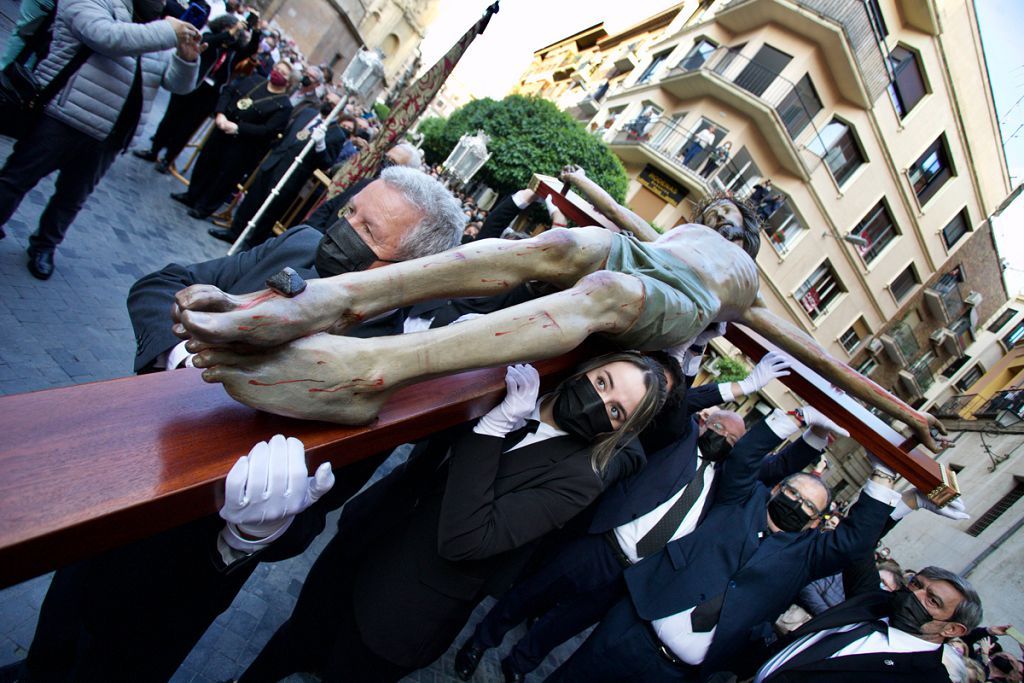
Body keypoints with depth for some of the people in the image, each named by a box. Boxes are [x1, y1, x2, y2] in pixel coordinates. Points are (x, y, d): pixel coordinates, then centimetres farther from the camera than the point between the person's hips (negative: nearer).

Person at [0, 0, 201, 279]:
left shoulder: (158, 33, 14)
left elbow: (179, 84, 10)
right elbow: (106, 37, -27)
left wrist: (187, 58, -11)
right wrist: (168, 33, -24)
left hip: (104, 139, 6)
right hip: (60, 119, -6)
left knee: (72, 199, 17)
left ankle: (44, 246, 36)